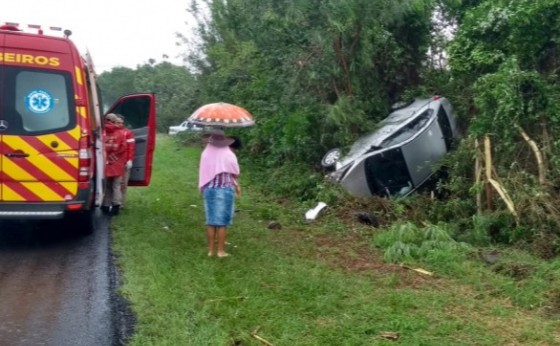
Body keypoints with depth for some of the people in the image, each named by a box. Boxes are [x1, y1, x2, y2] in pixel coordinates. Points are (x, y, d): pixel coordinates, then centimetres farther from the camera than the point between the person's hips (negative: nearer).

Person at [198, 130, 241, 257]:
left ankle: (211, 249, 15)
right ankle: (221, 250, 6)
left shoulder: (206, 154, -2)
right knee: (222, 221, 2)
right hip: (225, 190, -3)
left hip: (209, 189, 3)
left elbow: (203, 173, 5)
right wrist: (237, 186, 17)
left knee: (211, 220, 10)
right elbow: (235, 174, 0)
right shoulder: (229, 155, -10)